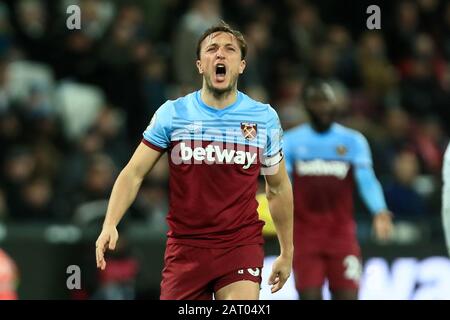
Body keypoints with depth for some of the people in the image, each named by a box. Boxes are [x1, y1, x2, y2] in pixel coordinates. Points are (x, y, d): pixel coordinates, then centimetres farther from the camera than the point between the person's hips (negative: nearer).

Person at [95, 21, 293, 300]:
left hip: (242, 246, 0)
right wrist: (110, 225, -16)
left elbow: (279, 188, 13)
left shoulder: (265, 118, 3)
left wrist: (287, 252, 14)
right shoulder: (172, 113, 0)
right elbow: (133, 174, 0)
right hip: (185, 248, 1)